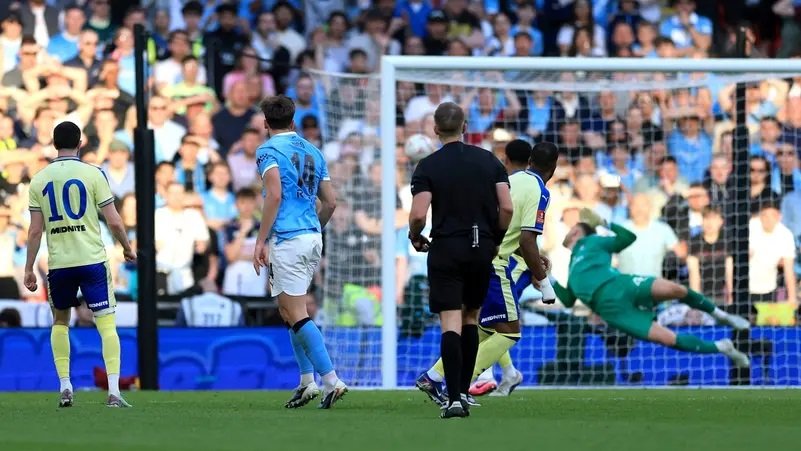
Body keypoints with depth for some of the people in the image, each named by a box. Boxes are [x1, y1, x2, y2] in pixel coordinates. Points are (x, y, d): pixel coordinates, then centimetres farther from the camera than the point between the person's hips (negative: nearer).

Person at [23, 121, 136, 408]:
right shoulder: (92, 174, -3)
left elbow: (35, 230, 2)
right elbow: (114, 221, -4)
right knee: (107, 323, -2)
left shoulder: (40, 179, 3)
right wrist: (127, 248, 12)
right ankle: (113, 392, -13)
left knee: (60, 321, 22)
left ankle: (65, 387, 14)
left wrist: (29, 269, 8)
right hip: (92, 260, -2)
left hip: (58, 264, 2)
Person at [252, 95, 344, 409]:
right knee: (288, 310, 18)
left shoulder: (268, 150, -5)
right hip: (313, 237, 8)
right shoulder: (312, 151, 16)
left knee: (296, 315, -7)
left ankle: (331, 380, -17)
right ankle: (307, 381, 12)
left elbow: (275, 195, -17)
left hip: (287, 240, -8)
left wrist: (260, 241, -15)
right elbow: (330, 201, 15)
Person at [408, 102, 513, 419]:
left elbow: (418, 214, -15)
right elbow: (507, 207, -2)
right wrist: (496, 240, 14)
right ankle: (463, 390, 21)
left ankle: (454, 398, -18)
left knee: (451, 323, -7)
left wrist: (415, 238, 7)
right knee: (471, 318, 19)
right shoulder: (488, 160, 4)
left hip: (446, 249, -3)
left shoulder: (428, 166, -6)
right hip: (481, 249, 3)